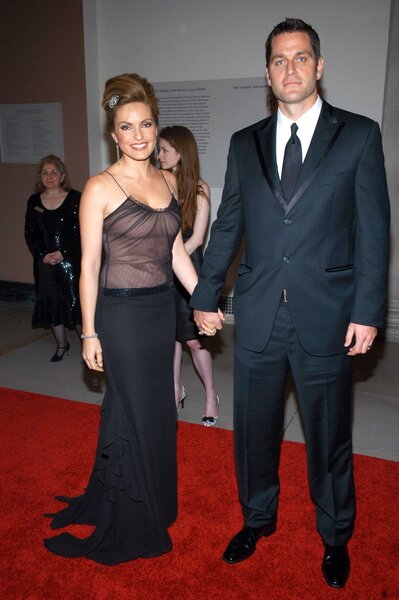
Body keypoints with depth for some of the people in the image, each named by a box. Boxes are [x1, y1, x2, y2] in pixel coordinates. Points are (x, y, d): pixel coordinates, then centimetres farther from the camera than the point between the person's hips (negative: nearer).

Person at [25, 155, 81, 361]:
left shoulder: (74, 198, -4)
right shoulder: (34, 201, 8)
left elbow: (80, 231, -9)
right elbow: (29, 233, 6)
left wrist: (62, 252, -16)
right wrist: (43, 255, -8)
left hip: (70, 260, -4)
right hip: (44, 262, 4)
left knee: (75, 301, -4)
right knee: (51, 303, 11)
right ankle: (61, 345, 26)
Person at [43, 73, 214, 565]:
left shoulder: (167, 181, 7)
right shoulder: (100, 188, -11)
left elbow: (176, 251, 10)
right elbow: (89, 265, -10)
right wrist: (89, 333, -9)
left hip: (162, 308, 6)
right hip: (122, 312, -6)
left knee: (157, 410, 18)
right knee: (136, 413, 7)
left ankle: (152, 500, 42)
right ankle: (136, 524, 30)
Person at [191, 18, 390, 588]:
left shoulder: (359, 135, 1)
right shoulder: (245, 143, 9)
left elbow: (373, 230, -3)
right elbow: (227, 226, 11)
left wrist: (367, 312, -8)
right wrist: (205, 296, 11)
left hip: (327, 317, -2)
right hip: (258, 317, 3)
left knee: (329, 435, 12)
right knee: (254, 428, 15)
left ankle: (335, 537, 36)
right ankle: (258, 519, 40)